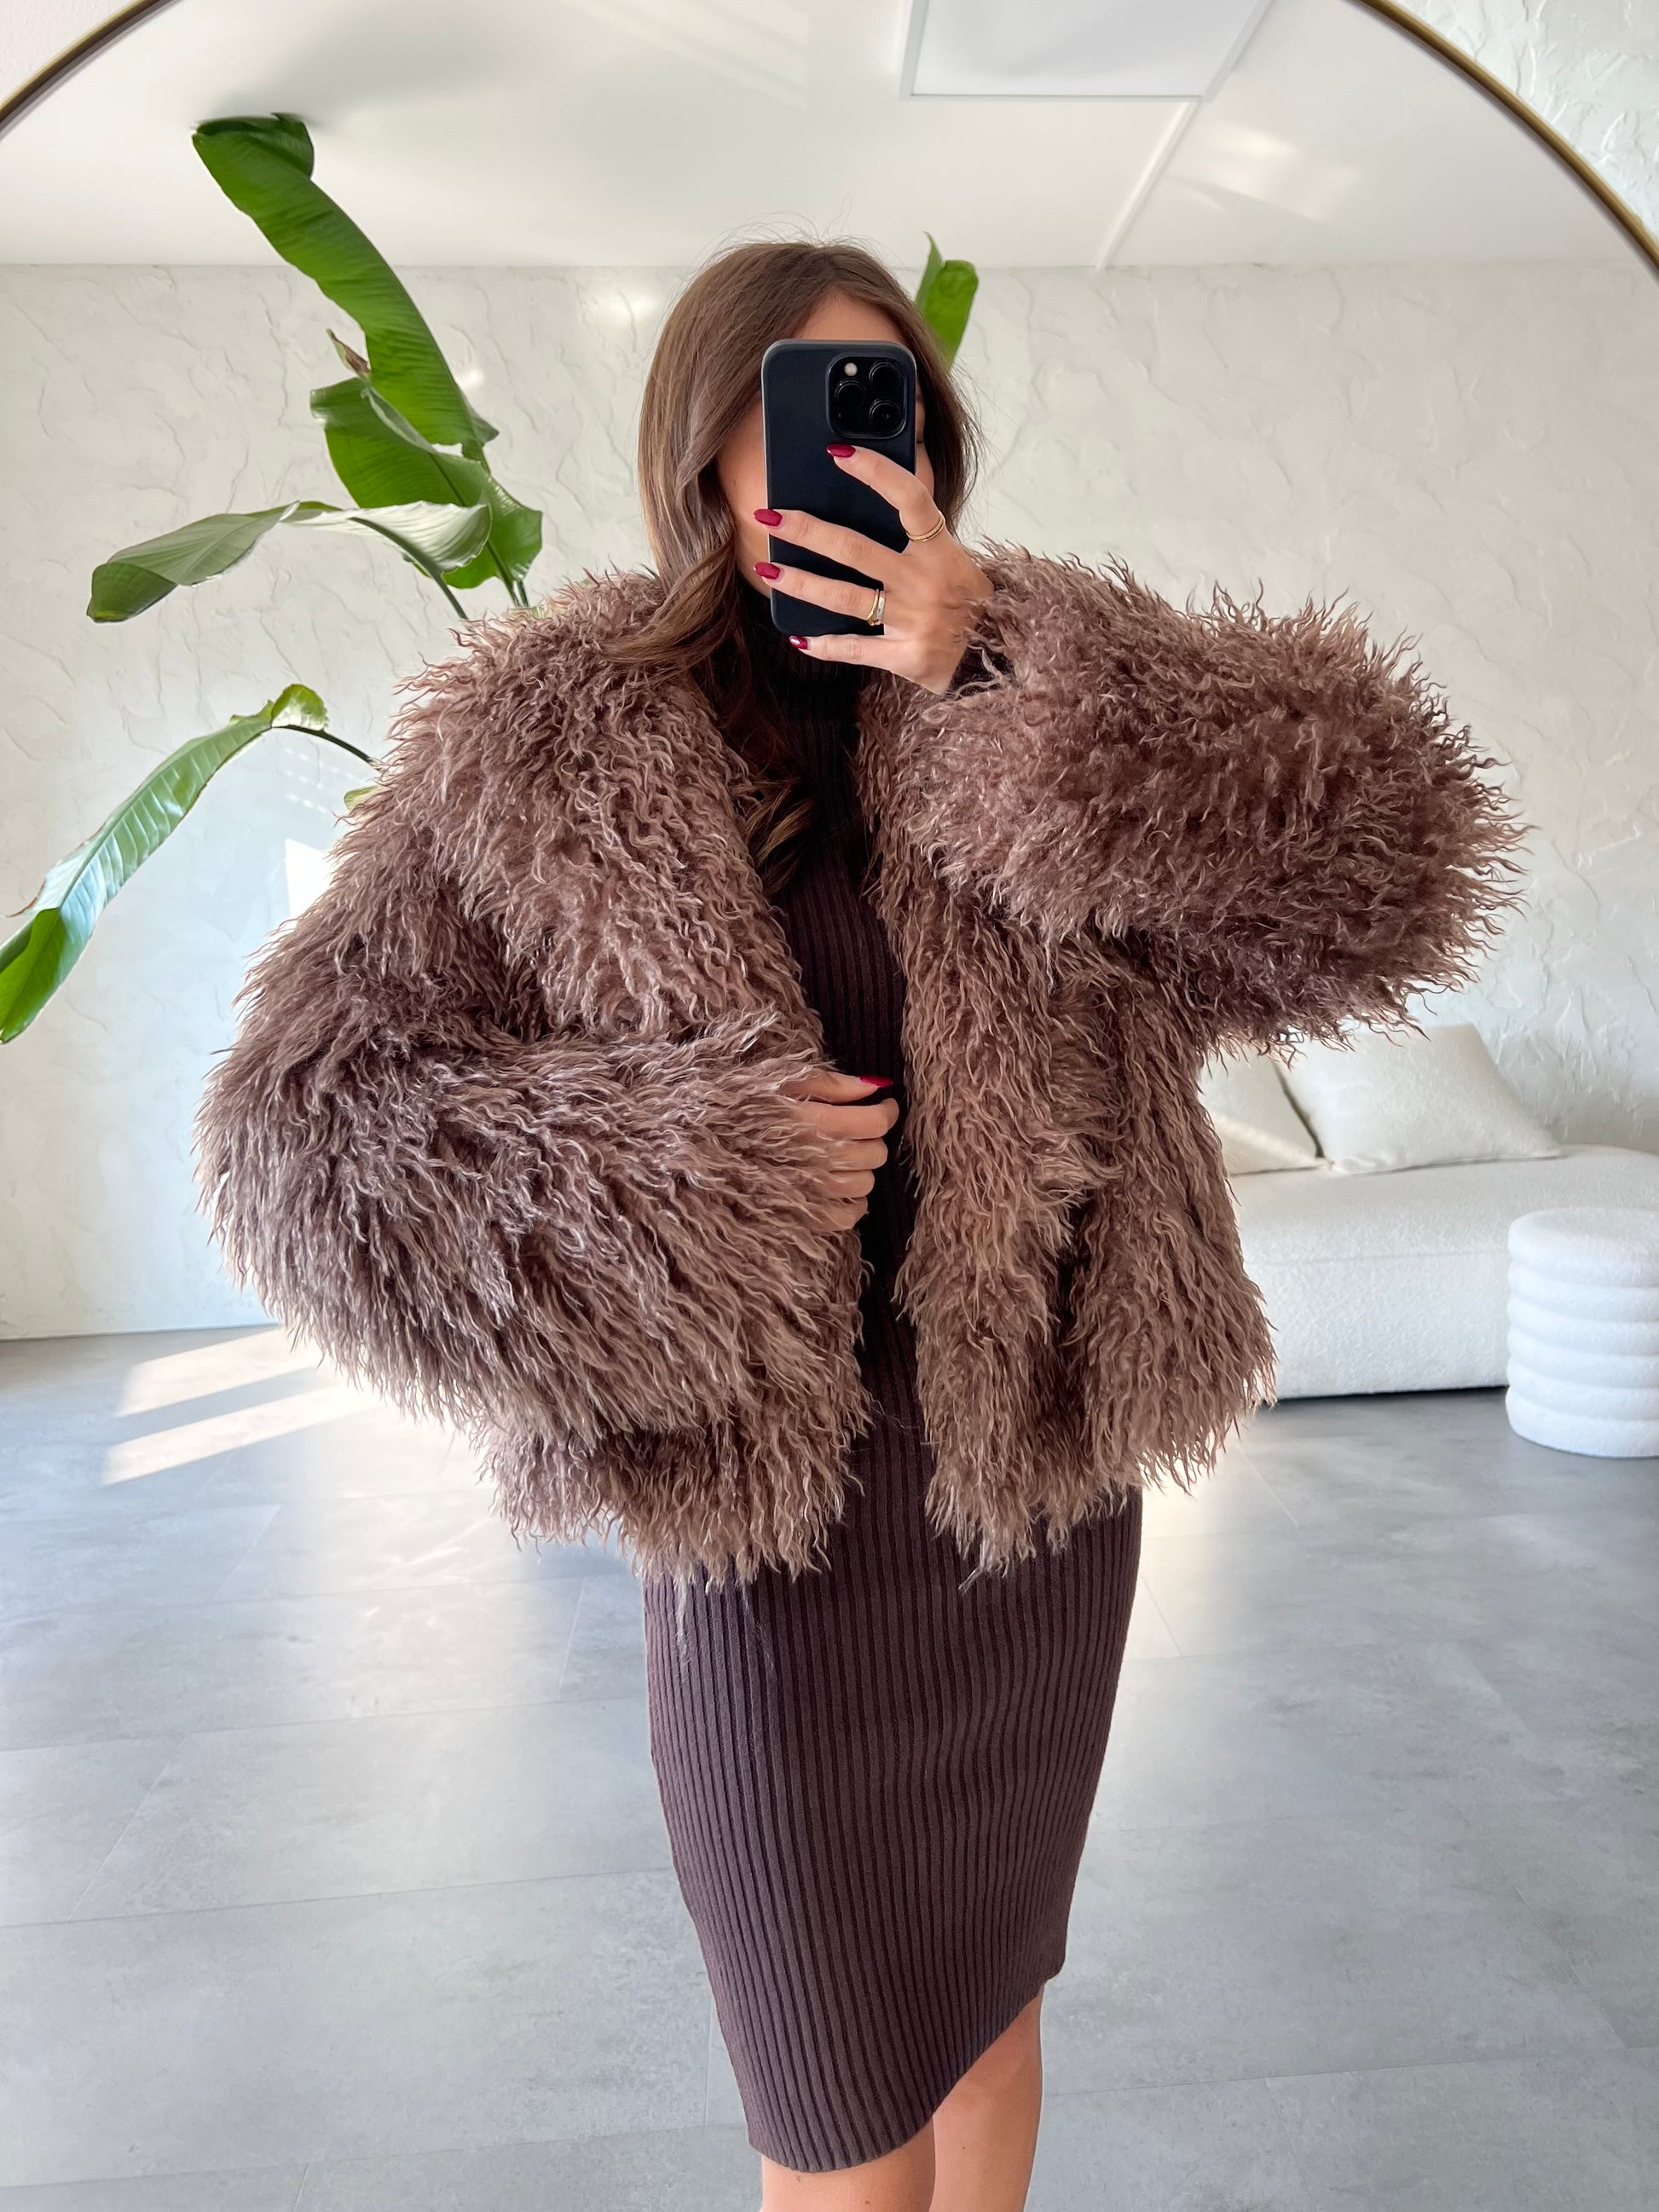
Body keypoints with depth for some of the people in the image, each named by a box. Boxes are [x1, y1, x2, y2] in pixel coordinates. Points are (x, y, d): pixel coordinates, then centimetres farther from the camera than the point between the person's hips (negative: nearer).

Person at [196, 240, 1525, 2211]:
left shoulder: (1045, 703, -2)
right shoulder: (541, 750, -8)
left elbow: (1386, 864, -17)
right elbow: (298, 1140, -10)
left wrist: (1003, 662, -24)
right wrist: (683, 1177, -22)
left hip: (1043, 1483, 3)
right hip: (773, 1523, -2)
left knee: (987, 1991, 26)